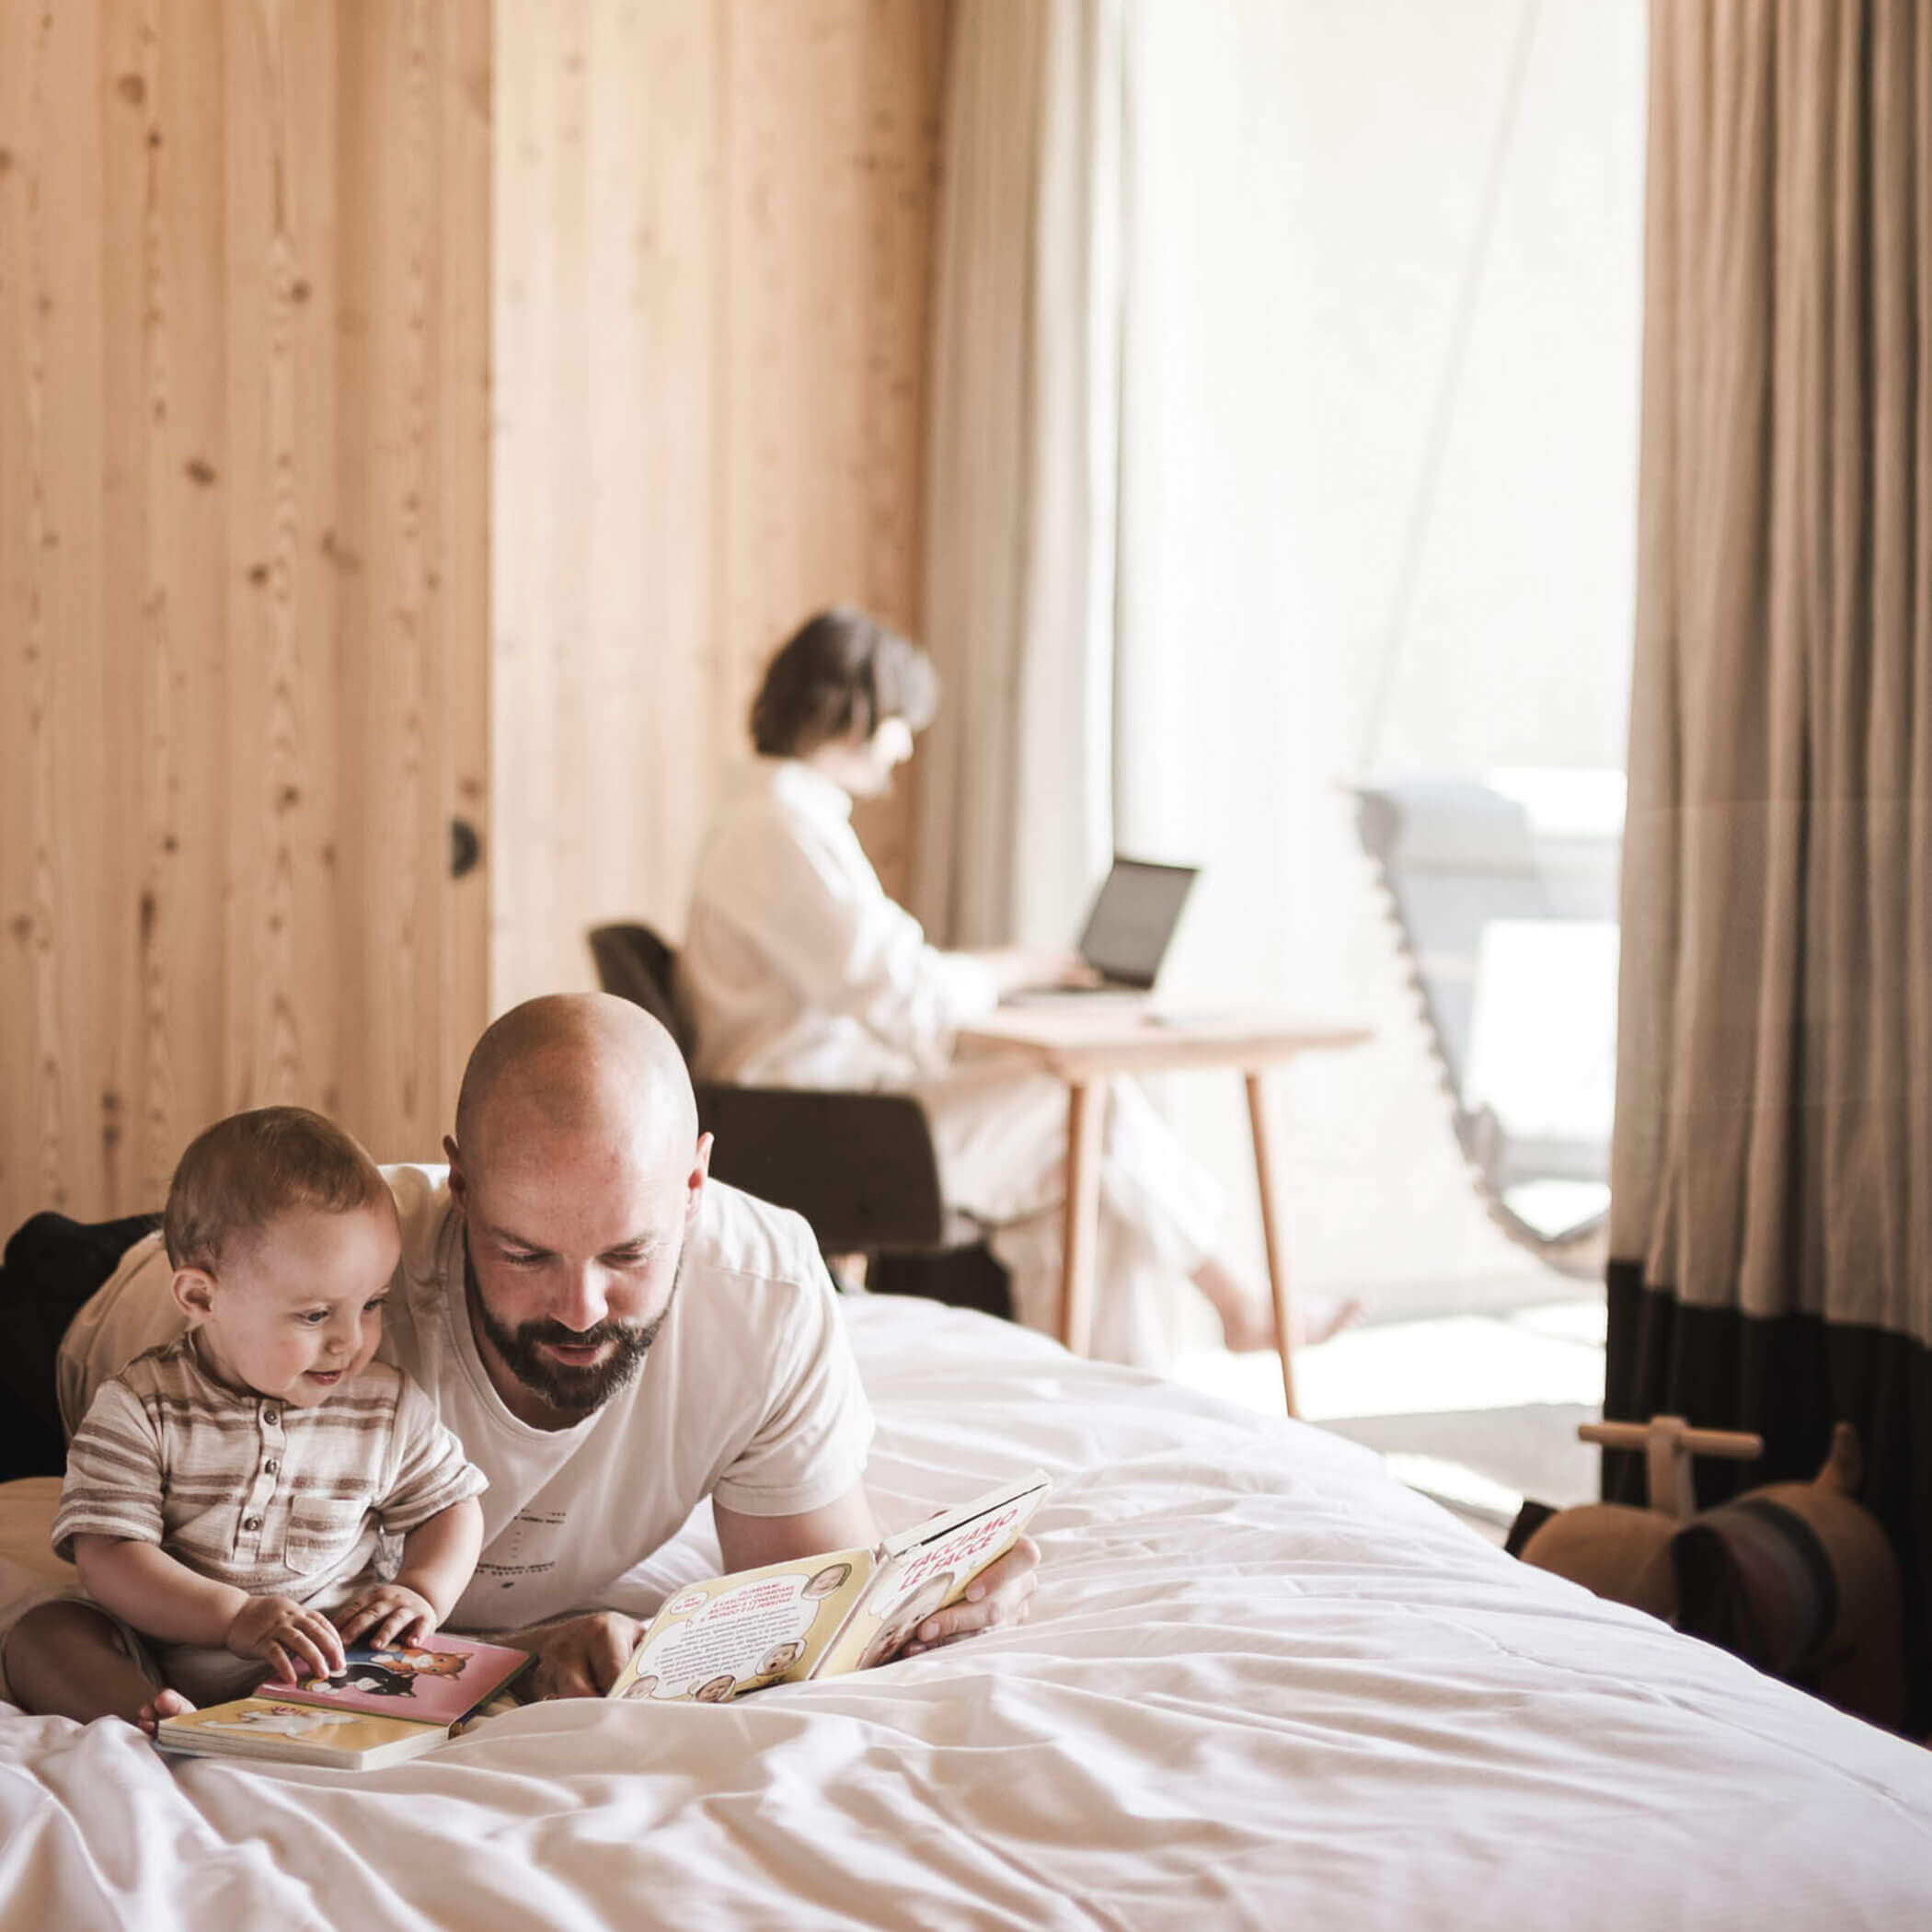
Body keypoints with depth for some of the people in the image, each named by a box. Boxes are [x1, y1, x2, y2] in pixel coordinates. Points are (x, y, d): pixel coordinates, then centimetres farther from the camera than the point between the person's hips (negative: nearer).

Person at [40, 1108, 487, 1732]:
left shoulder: (389, 1407, 3)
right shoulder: (138, 1410, -6)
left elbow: (451, 1506, 17)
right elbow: (106, 1556, -13)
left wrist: (423, 1589, -6)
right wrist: (235, 1617, -25)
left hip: (332, 1676, 2)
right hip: (173, 1671, -2)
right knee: (38, 1632, -24)